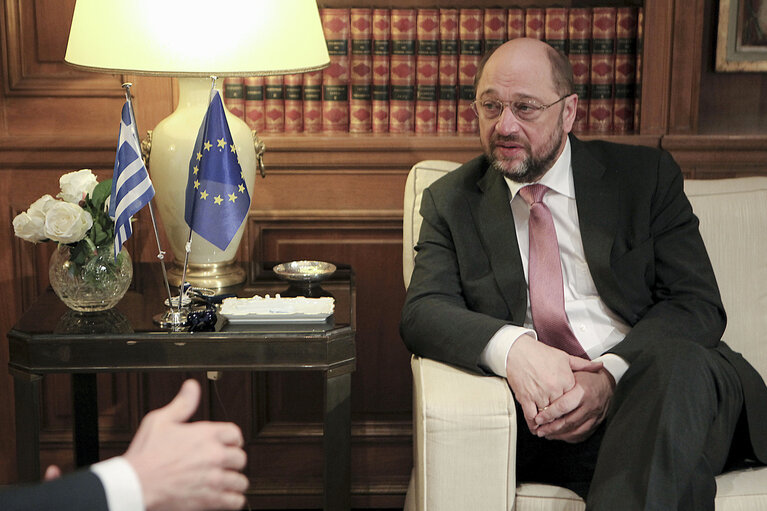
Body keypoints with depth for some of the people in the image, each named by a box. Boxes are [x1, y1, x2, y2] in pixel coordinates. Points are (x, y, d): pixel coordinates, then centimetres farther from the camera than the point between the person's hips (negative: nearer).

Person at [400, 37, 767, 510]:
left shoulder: (647, 175, 10)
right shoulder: (451, 201, 14)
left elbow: (698, 305, 2)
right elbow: (423, 311, 1)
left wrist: (611, 374, -18)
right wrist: (512, 346, -22)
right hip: (541, 405, -2)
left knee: (678, 361, -34)